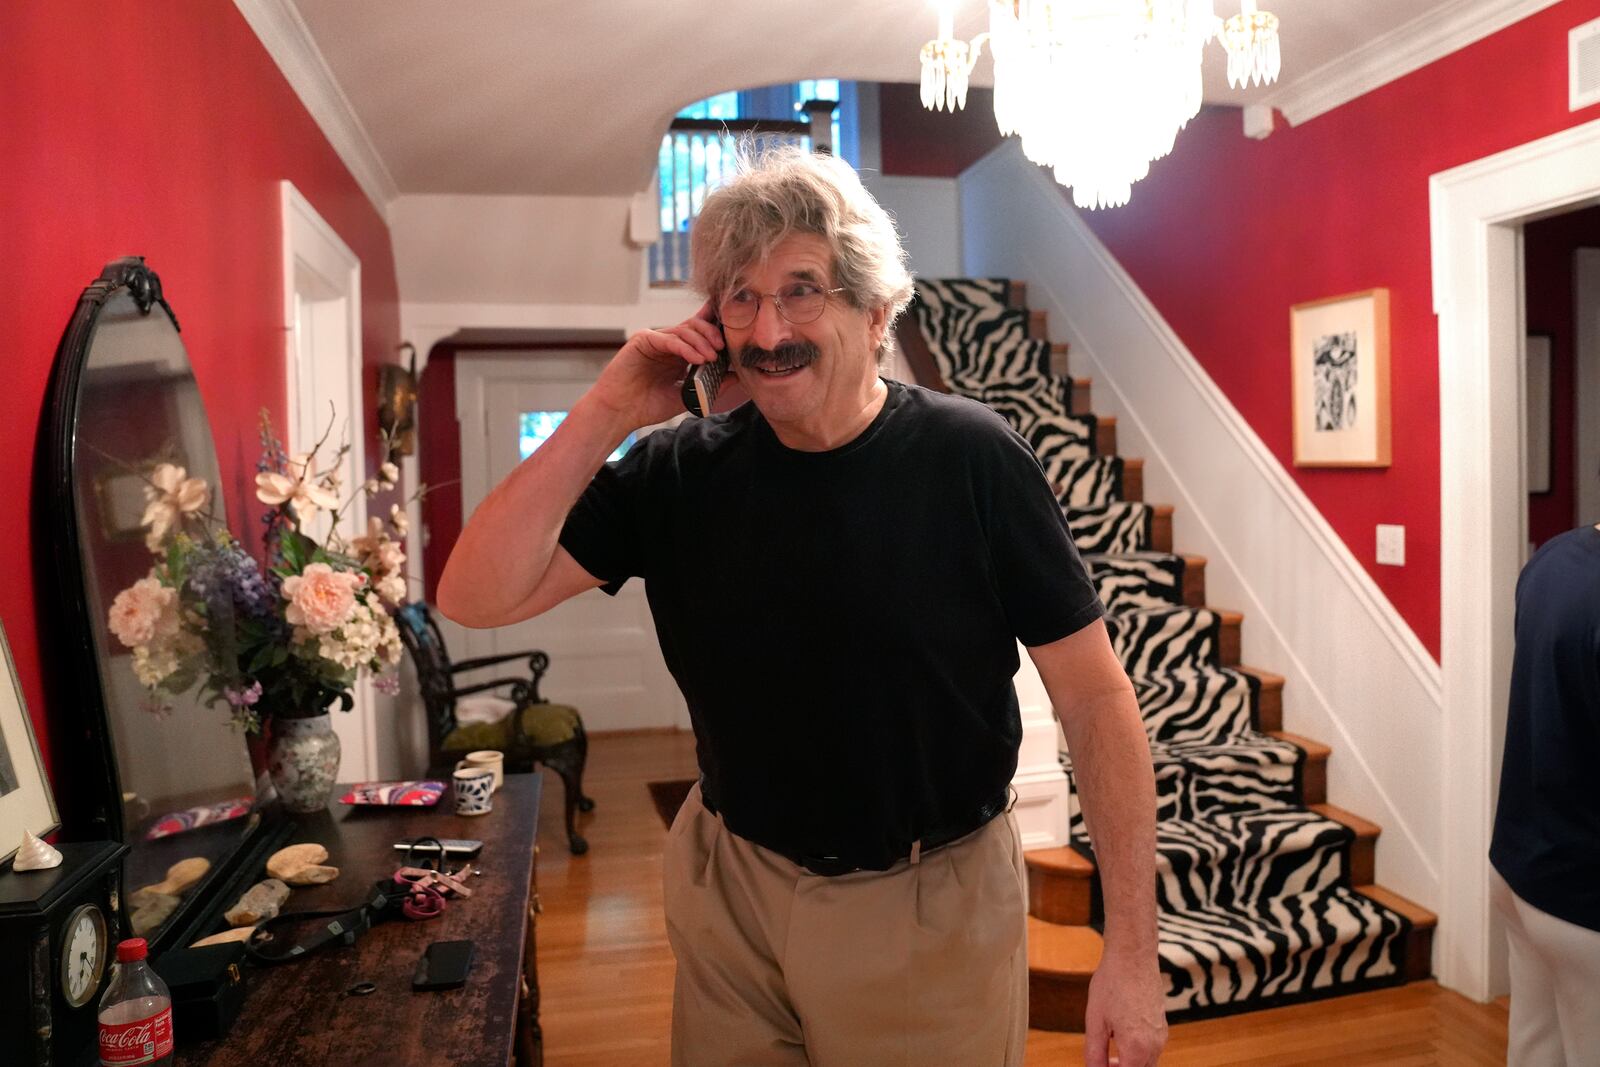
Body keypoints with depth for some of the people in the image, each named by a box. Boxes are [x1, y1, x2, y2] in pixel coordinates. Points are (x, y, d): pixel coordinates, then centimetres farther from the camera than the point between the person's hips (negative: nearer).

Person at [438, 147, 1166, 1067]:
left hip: (934, 905, -2)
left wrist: (1134, 945, -15)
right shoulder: (682, 471, -7)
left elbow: (1096, 695, -13)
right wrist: (603, 417, -19)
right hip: (729, 888, 3)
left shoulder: (970, 458, -16)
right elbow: (477, 598, -11)